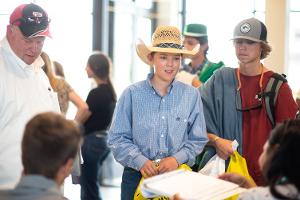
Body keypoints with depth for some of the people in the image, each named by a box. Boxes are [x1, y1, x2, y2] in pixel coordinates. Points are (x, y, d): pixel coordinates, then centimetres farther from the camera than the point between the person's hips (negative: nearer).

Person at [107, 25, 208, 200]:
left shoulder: (192, 95, 1)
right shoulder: (132, 94, -4)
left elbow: (198, 140, 4)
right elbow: (117, 138, -3)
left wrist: (177, 159, -12)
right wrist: (141, 161, -16)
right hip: (137, 177, -1)